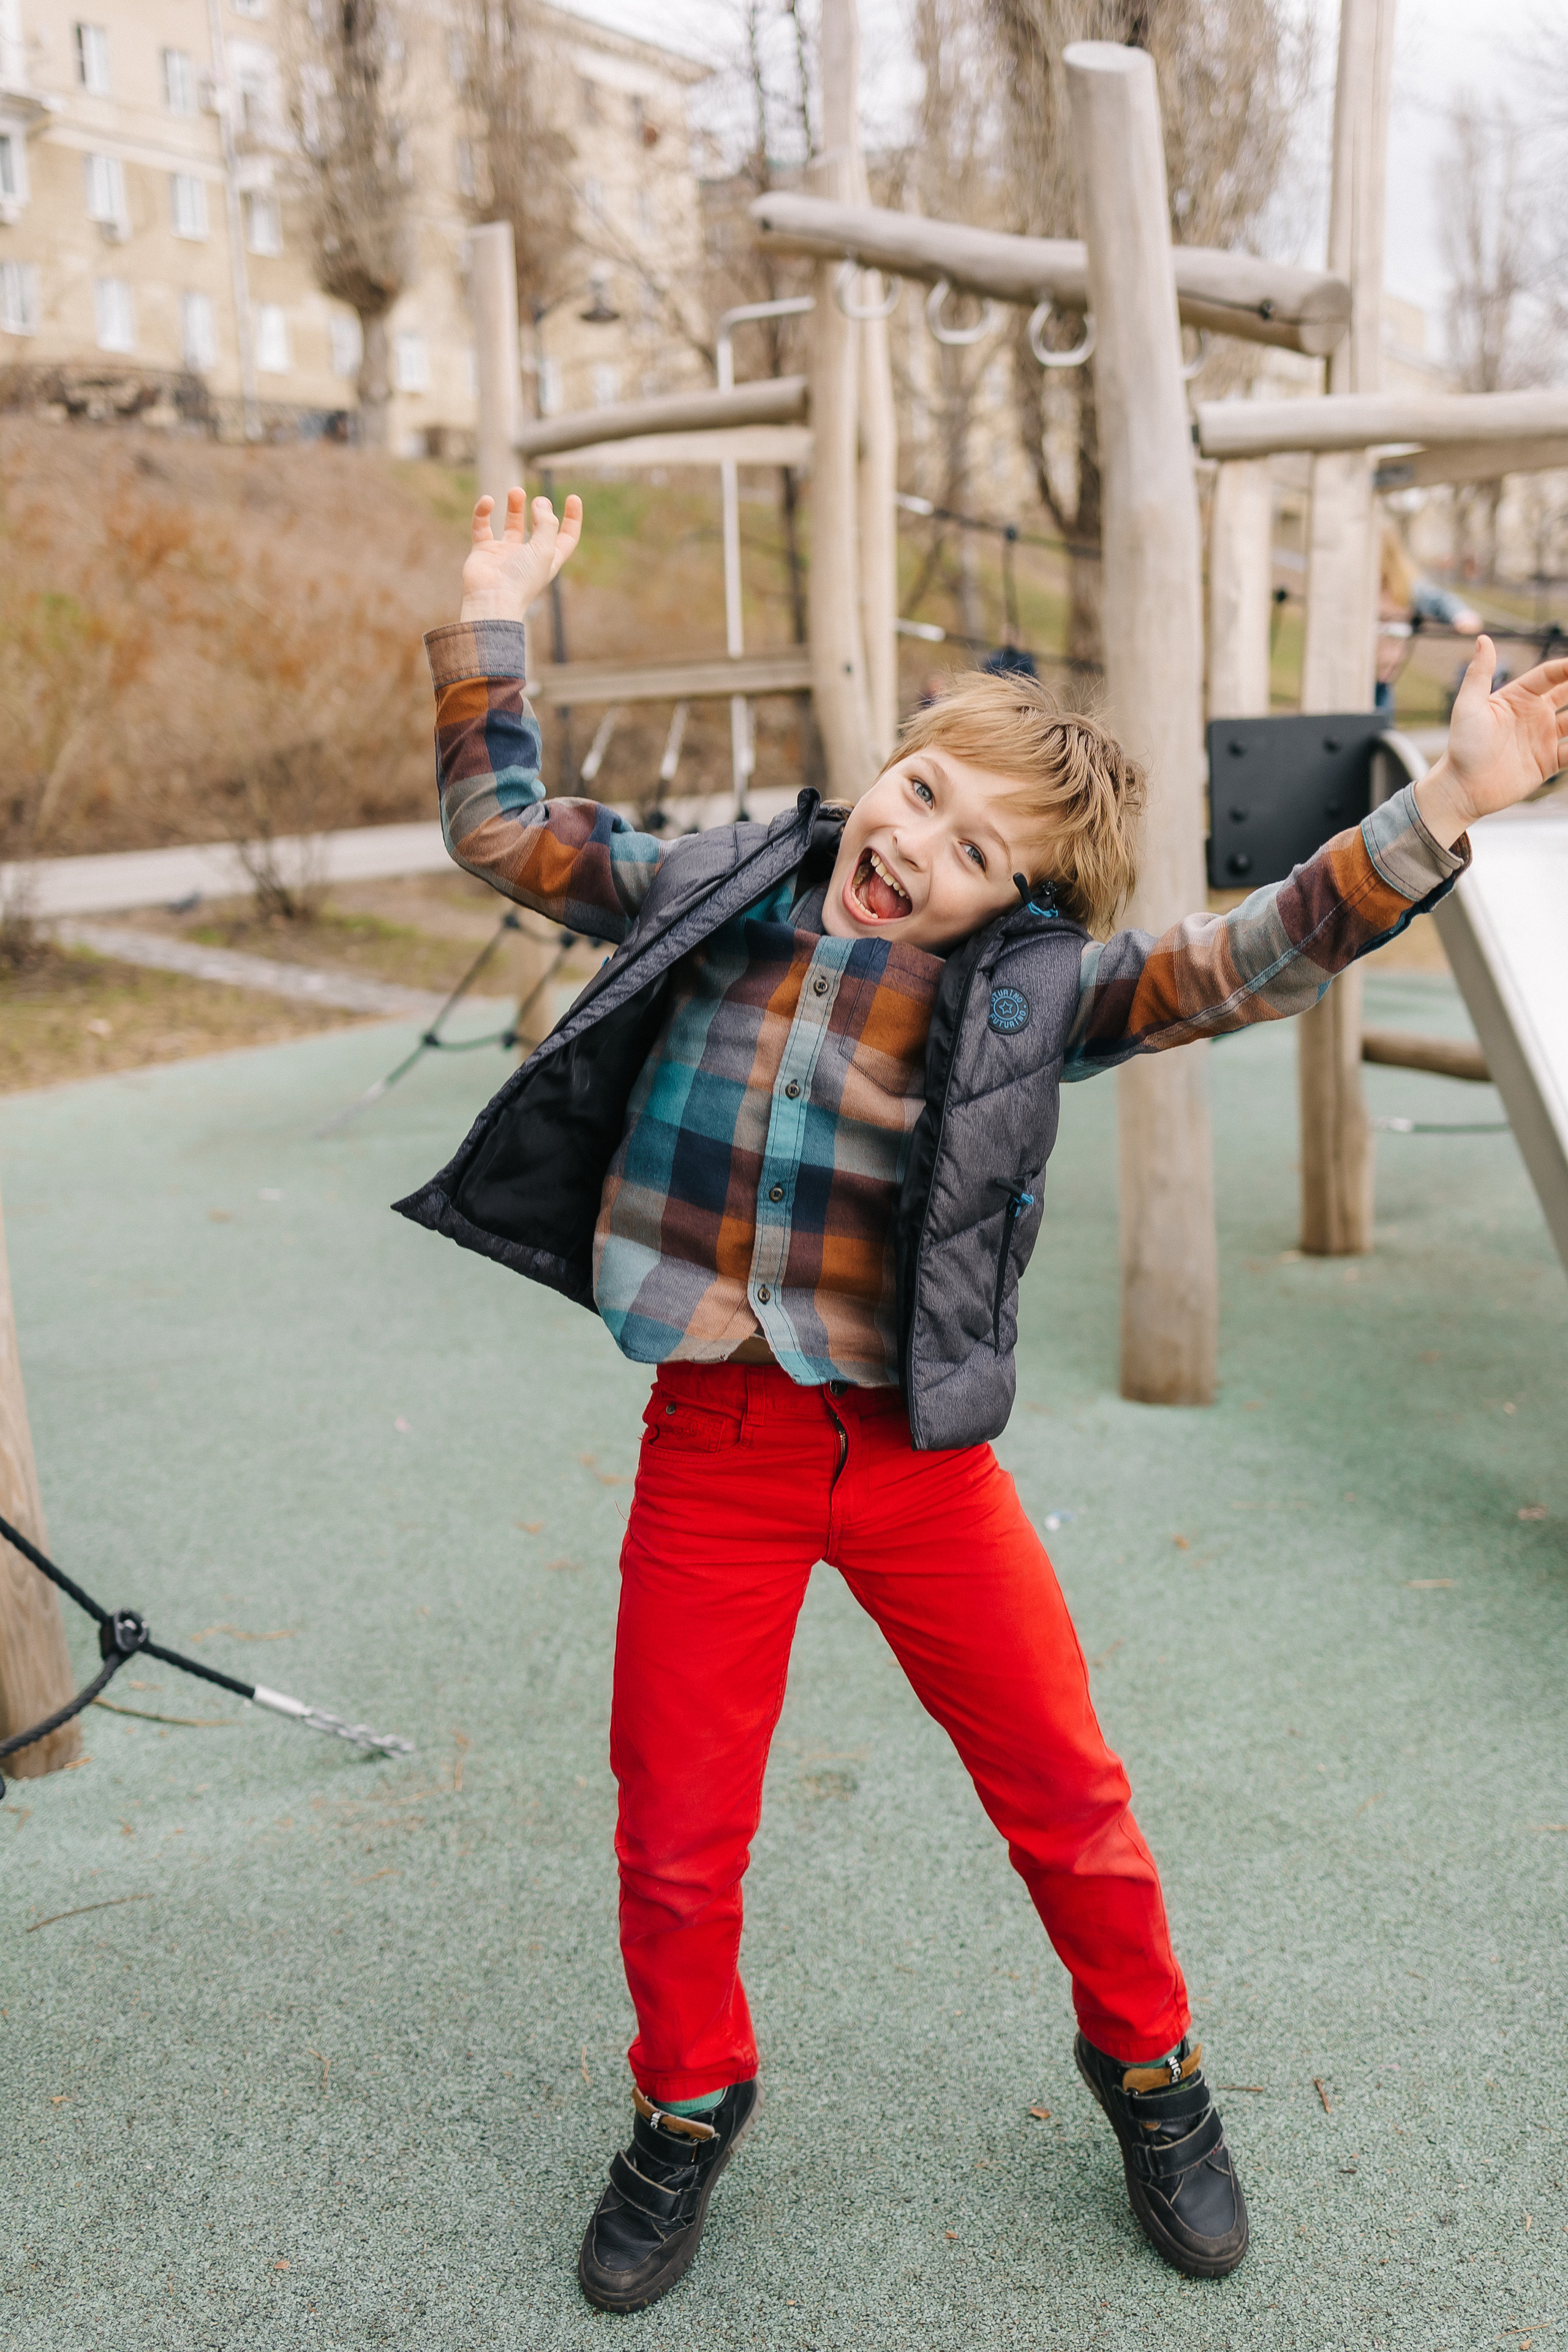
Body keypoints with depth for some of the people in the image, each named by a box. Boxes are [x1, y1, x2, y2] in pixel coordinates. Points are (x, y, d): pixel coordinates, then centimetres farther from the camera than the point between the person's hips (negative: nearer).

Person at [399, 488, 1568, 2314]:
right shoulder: (715, 891, 1)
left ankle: (1147, 2069, 40)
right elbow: (501, 832, 11)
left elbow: (1245, 966, -14)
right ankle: (689, 2106, 40)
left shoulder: (1031, 986, -5)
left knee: (1065, 1797, 11)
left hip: (917, 1458, -1)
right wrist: (494, 621, 9)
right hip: (712, 1449, 1)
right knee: (676, 1838, 11)